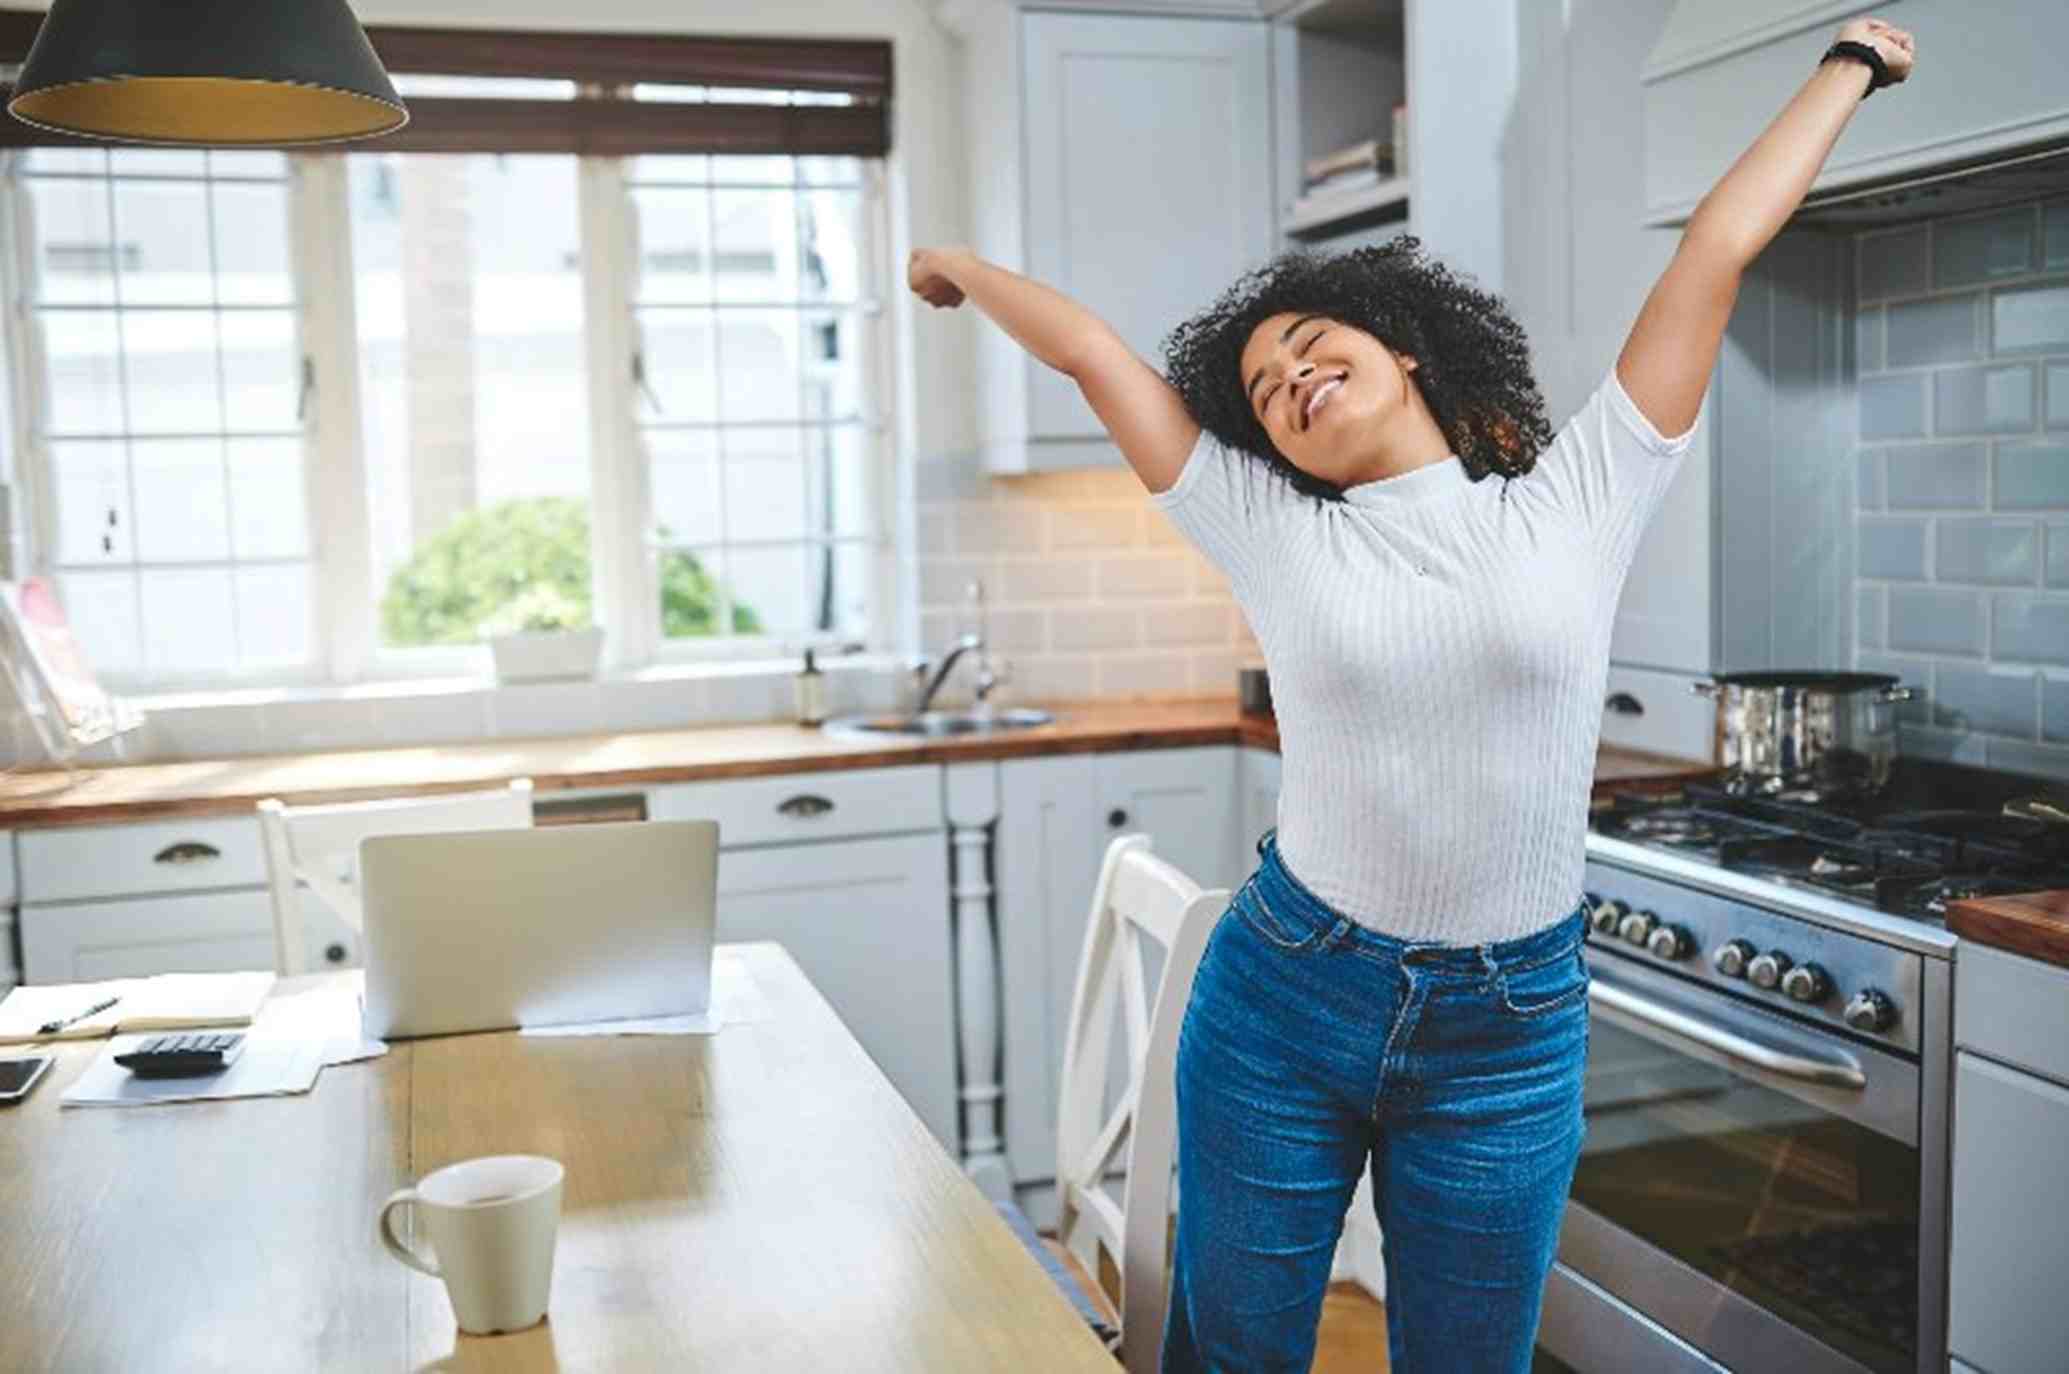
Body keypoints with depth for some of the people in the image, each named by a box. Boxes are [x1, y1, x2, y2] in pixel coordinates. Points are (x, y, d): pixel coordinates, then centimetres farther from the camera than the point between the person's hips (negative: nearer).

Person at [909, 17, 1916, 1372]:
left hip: (1512, 1032, 0)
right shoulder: (1272, 531, 0)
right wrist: (963, 268, 17)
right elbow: (1093, 349, 5)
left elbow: (1719, 250, 4)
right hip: (1282, 1002, 0)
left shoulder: (1578, 497, -1)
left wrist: (1852, 68, 10)